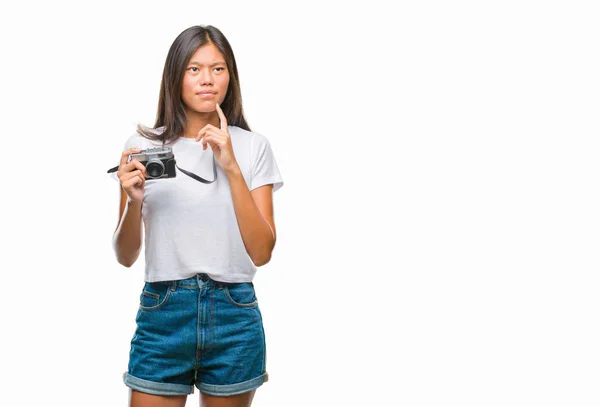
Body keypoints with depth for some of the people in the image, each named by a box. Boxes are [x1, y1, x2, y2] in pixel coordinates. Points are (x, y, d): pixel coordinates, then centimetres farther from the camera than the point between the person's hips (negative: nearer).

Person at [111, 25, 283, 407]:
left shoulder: (253, 146, 2)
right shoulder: (143, 146, 1)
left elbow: (261, 252, -5)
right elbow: (126, 256, 3)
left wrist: (232, 168, -12)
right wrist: (134, 201, -16)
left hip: (235, 316, 1)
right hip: (163, 313, 0)